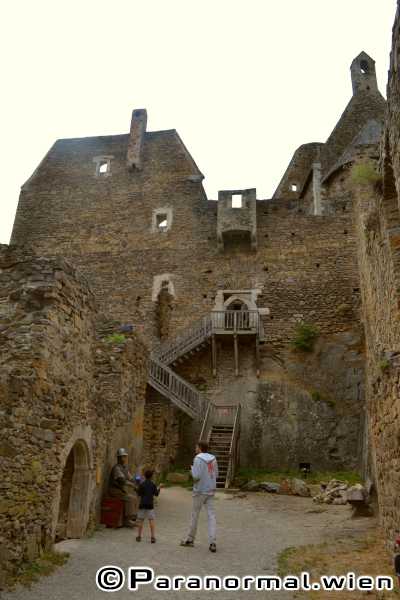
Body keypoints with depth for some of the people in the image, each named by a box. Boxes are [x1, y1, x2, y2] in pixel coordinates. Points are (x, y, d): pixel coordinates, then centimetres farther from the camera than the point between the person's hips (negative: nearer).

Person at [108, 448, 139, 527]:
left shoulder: (124, 467, 11)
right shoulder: (117, 468, -20)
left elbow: (130, 479, 10)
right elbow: (122, 480, -31)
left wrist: (136, 487, -5)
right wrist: (134, 485, -29)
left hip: (119, 490, 9)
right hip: (114, 490, -9)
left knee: (134, 498, -1)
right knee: (130, 498, -22)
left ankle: (133, 518, 0)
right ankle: (128, 520, -18)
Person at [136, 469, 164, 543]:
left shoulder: (142, 484, -5)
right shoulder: (153, 484, -5)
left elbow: (139, 494, -1)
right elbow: (156, 494, 0)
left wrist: (138, 487, 9)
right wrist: (159, 487, 12)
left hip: (142, 504, 0)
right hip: (150, 504, 0)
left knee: (141, 520, 8)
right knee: (151, 520, 1)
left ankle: (139, 536, 12)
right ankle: (152, 537, -3)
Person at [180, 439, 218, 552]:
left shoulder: (198, 459, -15)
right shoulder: (213, 459, 4)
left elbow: (196, 476, -20)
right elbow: (216, 475, 9)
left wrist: (192, 471, -1)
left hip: (200, 492, -5)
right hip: (210, 491, 5)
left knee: (194, 516, 10)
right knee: (211, 516, 4)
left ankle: (190, 540, 25)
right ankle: (213, 543, -2)